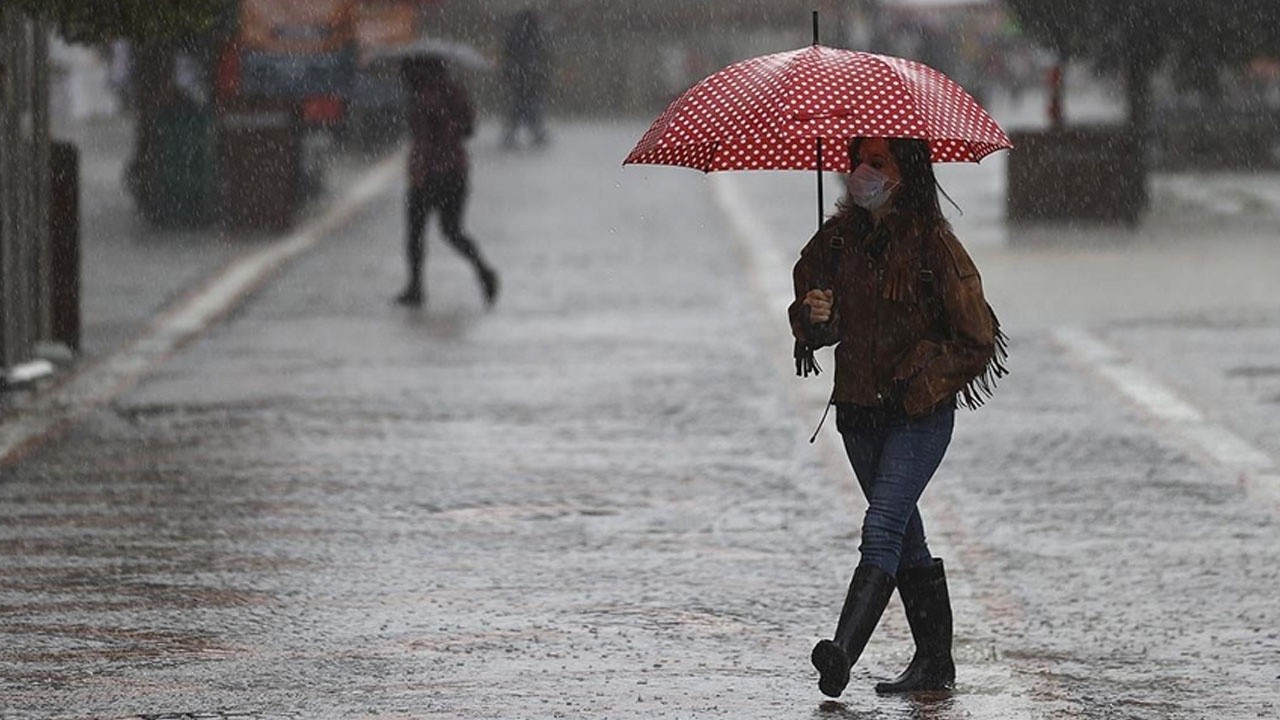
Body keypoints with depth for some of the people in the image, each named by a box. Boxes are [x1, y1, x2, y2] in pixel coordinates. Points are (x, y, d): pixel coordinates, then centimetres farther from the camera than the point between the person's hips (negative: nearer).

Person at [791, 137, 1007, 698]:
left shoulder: (932, 242, -10)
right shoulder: (839, 237, 6)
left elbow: (976, 339, -8)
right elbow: (809, 304, 14)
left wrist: (916, 373, -12)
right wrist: (814, 317, -8)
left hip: (919, 414, -7)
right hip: (859, 410, 7)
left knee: (882, 530, -19)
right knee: (905, 536, 14)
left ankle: (843, 652, -32)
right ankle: (934, 661, 23)